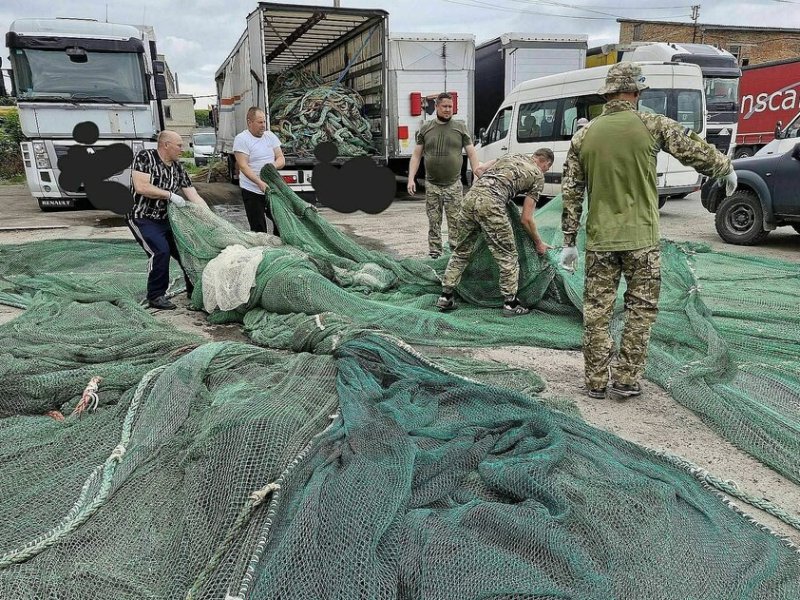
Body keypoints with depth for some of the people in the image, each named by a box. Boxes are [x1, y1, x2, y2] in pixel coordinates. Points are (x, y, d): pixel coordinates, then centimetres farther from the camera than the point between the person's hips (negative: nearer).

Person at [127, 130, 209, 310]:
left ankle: (194, 291, 19)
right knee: (161, 251, -24)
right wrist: (170, 195, -21)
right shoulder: (145, 157, -11)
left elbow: (195, 197, 3)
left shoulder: (178, 168, 6)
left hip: (166, 219, 7)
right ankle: (155, 296, -9)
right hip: (143, 219, -6)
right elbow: (141, 187, -23)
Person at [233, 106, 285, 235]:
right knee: (258, 229, -1)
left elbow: (281, 159, 8)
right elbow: (243, 166, -15)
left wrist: (273, 165, -16)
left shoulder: (270, 136, 10)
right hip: (252, 191, -5)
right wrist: (260, 183, -28)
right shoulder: (241, 139, -7)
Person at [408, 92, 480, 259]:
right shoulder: (426, 128, 8)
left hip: (454, 184, -1)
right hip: (432, 185, 1)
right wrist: (411, 178, 0)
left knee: (455, 220, -4)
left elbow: (471, 153, 5)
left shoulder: (460, 127, 6)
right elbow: (416, 155, 9)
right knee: (434, 221, 5)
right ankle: (434, 251, 12)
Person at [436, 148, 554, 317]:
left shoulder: (512, 156, 30)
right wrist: (539, 243, 22)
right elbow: (526, 219, 9)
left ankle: (445, 297, 21)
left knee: (461, 251, 17)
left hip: (471, 196, 6)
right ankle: (510, 303, 12)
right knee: (507, 255, 7)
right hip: (491, 203, -6)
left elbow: (478, 170, 22)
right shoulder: (537, 176, 14)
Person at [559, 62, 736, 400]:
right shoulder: (651, 125, -4)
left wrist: (569, 241, 11)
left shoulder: (584, 135, 5)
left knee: (596, 310, 9)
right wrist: (726, 170, 27)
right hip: (641, 239, -2)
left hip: (599, 239, 3)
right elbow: (696, 150, 6)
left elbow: (571, 192, 5)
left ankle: (596, 382, 16)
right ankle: (625, 381, 12)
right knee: (641, 310, 10)